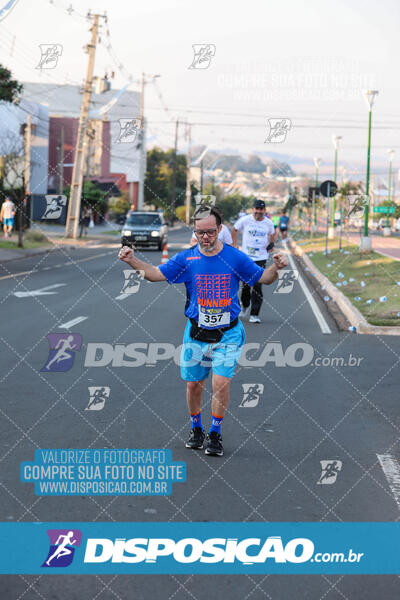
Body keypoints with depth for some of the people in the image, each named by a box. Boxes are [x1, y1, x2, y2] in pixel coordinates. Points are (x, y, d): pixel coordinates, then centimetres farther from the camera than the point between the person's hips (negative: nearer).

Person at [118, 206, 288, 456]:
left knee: (221, 383, -11)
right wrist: (133, 260, -17)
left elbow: (263, 277, 1)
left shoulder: (235, 257, -5)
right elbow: (156, 274, -2)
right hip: (196, 332, 2)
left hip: (227, 334, -2)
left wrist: (275, 268, -21)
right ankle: (196, 429, 30)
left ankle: (215, 434, 5)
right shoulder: (186, 259, -2)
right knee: (193, 385, 8)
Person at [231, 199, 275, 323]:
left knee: (257, 286, -9)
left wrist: (271, 243, 2)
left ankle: (254, 315, -4)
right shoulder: (245, 220, -4)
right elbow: (234, 229, 13)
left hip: (261, 258, 0)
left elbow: (272, 233, 21)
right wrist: (235, 244, 7)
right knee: (246, 285, 6)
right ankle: (245, 305, 36)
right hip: (246, 257, 0)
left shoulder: (268, 223, 0)